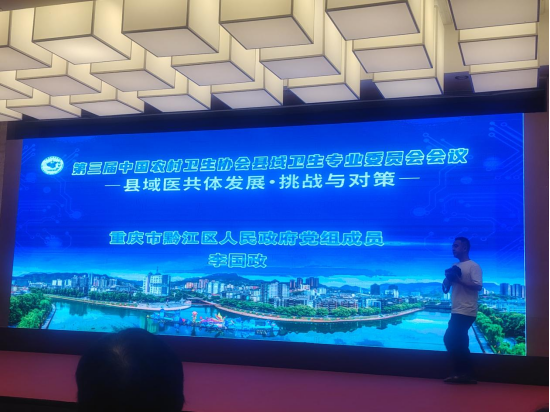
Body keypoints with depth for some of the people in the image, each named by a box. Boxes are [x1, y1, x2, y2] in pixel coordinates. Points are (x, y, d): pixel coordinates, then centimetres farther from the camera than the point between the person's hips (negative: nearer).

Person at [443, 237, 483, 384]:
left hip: (466, 312, -9)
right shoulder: (454, 266, 17)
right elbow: (445, 288, 16)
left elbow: (478, 286, -18)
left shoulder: (473, 266, -7)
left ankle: (460, 373, -4)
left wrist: (459, 279, -22)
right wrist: (448, 278, -4)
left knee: (451, 339, -12)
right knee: (459, 343, 10)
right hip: (457, 311, 9)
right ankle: (465, 374, 17)